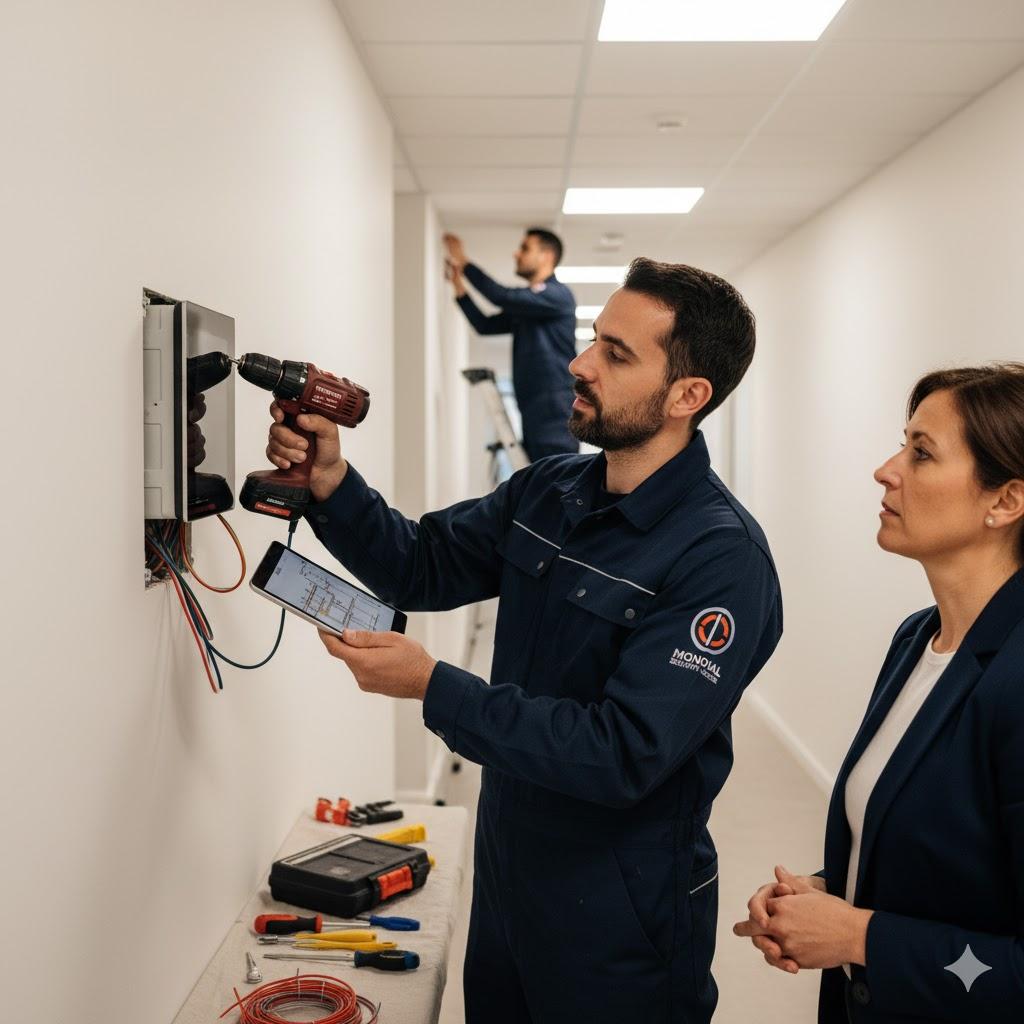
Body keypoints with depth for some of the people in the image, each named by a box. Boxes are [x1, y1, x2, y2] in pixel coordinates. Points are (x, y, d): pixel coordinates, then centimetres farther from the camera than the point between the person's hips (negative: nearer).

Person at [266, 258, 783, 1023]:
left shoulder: (721, 558, -24)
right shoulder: (547, 491, -1)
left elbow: (623, 757, -29)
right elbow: (421, 567, 6)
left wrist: (434, 688, -29)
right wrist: (330, 482, -11)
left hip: (621, 924, -7)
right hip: (504, 877, 7)